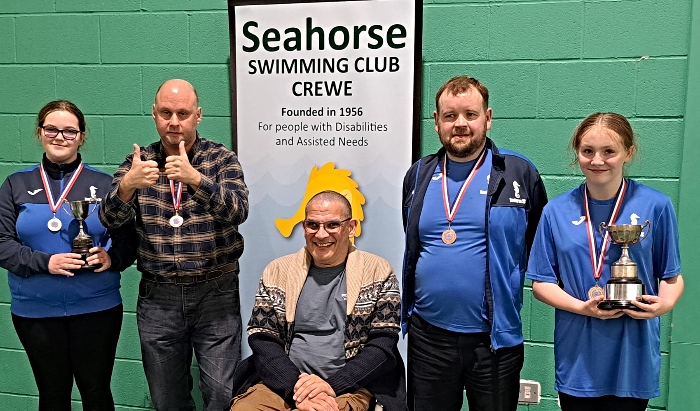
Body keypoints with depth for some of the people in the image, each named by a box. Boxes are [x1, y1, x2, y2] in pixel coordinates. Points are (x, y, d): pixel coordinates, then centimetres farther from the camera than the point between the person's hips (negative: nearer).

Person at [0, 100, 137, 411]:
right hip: (34, 310, 1)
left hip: (97, 307, -1)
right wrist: (44, 262, -16)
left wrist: (112, 259, -19)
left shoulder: (104, 184, 1)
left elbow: (128, 241, 1)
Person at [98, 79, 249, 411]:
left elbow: (238, 211, -17)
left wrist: (195, 178, -34)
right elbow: (110, 218, -6)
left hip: (215, 293, -2)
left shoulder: (222, 159, -2)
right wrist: (128, 185, -28)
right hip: (157, 296, 3)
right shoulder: (139, 162, 4)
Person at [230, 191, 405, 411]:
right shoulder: (277, 271, 8)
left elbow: (383, 345, -3)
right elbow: (262, 339, 3)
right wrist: (296, 386, -12)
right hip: (282, 384, 3)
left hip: (349, 386, -3)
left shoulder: (377, 272, 2)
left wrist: (332, 385, -14)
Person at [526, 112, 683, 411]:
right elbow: (541, 282, 1)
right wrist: (582, 307, -15)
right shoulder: (557, 211, -2)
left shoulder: (656, 206, -5)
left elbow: (671, 276, 3)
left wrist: (665, 304, -18)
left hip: (632, 356, -1)